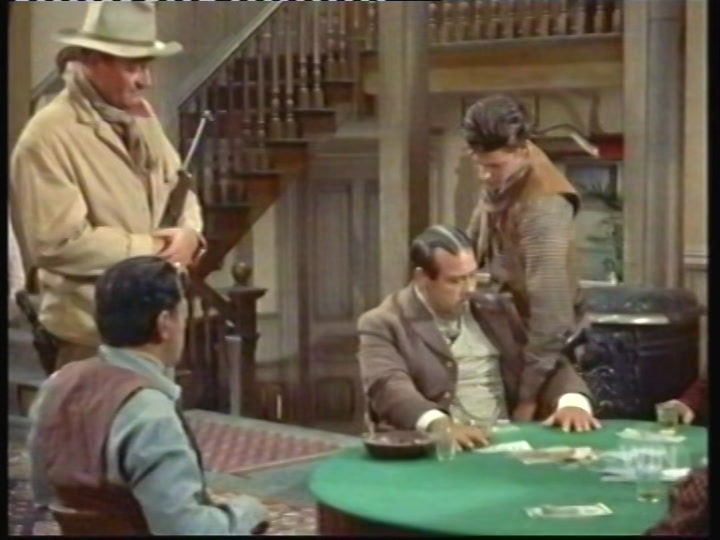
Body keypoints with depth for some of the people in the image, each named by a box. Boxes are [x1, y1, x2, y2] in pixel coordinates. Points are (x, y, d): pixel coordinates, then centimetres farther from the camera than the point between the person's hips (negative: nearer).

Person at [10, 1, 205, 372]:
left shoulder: (140, 115, 7)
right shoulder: (48, 137, -20)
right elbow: (57, 243, -24)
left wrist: (188, 233, -9)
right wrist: (150, 250, -19)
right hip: (93, 333, -8)